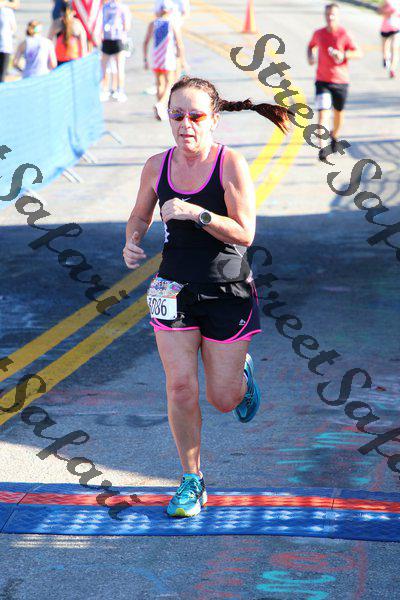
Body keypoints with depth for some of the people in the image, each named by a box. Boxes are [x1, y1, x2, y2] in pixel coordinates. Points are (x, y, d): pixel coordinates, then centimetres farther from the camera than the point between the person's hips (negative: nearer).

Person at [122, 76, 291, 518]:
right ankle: (191, 481, 12)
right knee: (180, 387, -6)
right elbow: (140, 216, 15)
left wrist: (196, 213, -29)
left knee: (223, 398, 6)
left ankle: (241, 371, 44)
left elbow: (244, 234, -18)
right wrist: (131, 242, -7)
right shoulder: (157, 166, -2)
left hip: (227, 291, -2)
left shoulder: (230, 164, -13)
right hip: (175, 287, 3)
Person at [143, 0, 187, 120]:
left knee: (160, 84, 15)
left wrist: (145, 60, 8)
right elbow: (180, 44, -10)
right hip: (169, 59, -4)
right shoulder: (173, 25, -8)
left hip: (156, 59, 4)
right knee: (170, 84, 1)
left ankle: (162, 111, 15)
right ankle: (160, 105, -23)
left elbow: (145, 43, 1)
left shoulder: (152, 24, 1)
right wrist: (183, 61, -2)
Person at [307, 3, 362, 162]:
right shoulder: (318, 34, 1)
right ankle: (322, 149, -21)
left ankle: (334, 136, 47)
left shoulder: (344, 35, -9)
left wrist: (343, 55, -29)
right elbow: (311, 46, 22)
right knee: (322, 113, -14)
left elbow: (359, 53, -12)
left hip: (341, 81, 0)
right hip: (322, 81, 0)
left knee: (338, 113, 17)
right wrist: (310, 56, 1)